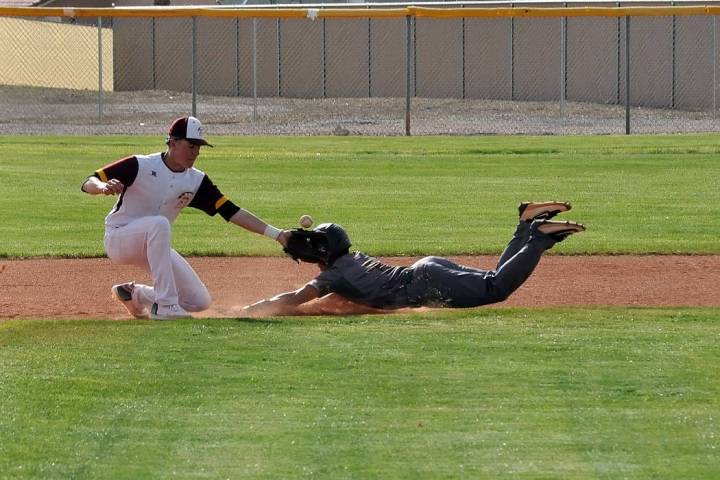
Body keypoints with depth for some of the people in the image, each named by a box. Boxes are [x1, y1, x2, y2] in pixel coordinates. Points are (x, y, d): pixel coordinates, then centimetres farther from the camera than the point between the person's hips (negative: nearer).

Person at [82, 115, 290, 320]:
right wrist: (103, 187, -44)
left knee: (200, 302, -2)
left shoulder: (196, 181, -3)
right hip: (118, 240, -6)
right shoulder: (140, 166, -18)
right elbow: (88, 184, -19)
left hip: (154, 247, 6)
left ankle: (134, 294, 19)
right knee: (159, 223, -38)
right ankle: (164, 305, -35)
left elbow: (231, 211, -6)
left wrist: (275, 233, -15)